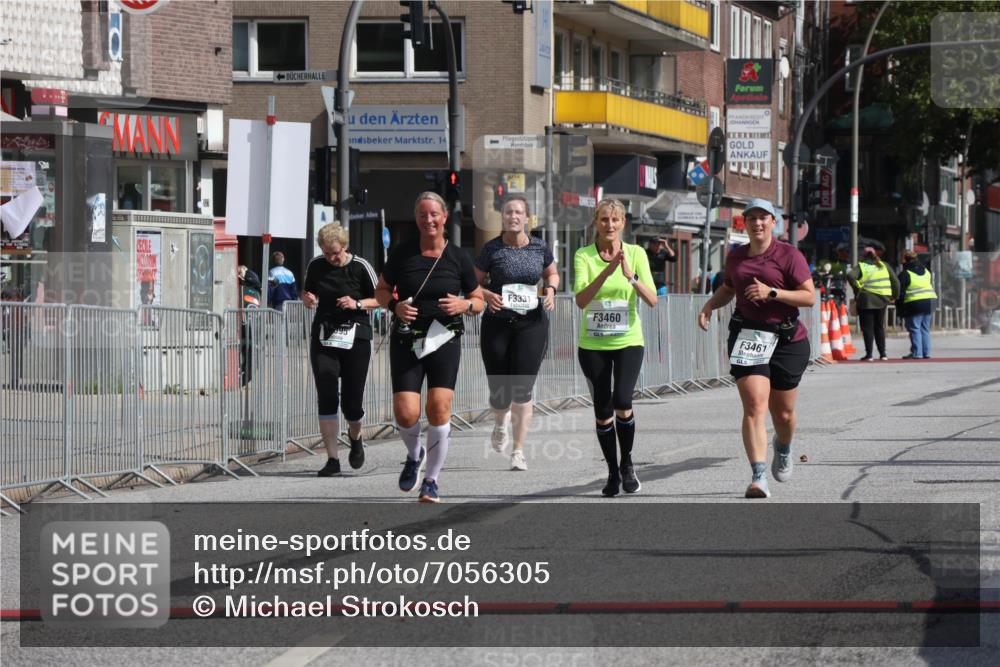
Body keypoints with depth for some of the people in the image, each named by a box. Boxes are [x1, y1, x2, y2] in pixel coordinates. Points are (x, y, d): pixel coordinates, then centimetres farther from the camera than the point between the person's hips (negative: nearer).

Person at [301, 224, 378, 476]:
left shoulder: (360, 267, -6)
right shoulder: (316, 265, 3)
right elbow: (307, 293, 17)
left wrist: (357, 304, -16)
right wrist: (308, 299, -6)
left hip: (355, 339, -2)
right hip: (323, 338, 2)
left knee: (352, 402, 0)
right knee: (326, 399, -8)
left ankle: (355, 437, 35)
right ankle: (333, 459, -4)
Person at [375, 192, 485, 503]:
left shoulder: (458, 258, 2)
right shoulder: (403, 253, 2)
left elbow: (479, 302, 11)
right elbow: (381, 290, 13)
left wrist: (463, 305, -11)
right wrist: (395, 306, -8)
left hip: (444, 340, 0)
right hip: (406, 340, 0)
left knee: (439, 409, -12)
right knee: (406, 414, -9)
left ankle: (431, 480, 4)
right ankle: (414, 455, 26)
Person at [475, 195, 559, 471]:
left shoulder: (539, 247, 2)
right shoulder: (492, 249, -3)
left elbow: (552, 273, 19)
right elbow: (474, 283, 5)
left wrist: (550, 288, -2)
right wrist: (487, 295, -15)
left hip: (532, 323, 0)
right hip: (497, 324, 0)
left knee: (522, 390, -10)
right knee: (500, 393, 2)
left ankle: (518, 451, 0)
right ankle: (501, 421, 40)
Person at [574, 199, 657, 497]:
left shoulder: (636, 253, -1)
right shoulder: (584, 256, -3)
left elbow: (652, 300, -9)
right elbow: (580, 300, -17)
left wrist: (630, 275, -25)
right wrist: (607, 271, -27)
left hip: (628, 341, -1)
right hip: (593, 345, 1)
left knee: (622, 403, -19)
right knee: (602, 413, 4)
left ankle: (627, 464, 3)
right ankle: (612, 473, 20)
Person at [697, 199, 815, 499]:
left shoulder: (788, 255, -4)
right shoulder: (735, 257, 11)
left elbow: (810, 296, -9)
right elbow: (728, 289, 29)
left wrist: (771, 293, -19)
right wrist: (710, 305, 9)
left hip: (788, 338, -2)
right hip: (747, 336, 2)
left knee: (783, 412, 10)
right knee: (754, 406, -15)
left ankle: (783, 448, 46)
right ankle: (758, 477, -21)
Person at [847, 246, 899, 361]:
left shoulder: (861, 267, -1)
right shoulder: (884, 266, 9)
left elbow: (850, 276, -20)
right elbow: (895, 281, 7)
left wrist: (857, 288, -10)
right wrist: (894, 296, 15)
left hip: (866, 300, -3)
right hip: (882, 300, 4)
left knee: (867, 328, 2)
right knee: (879, 327, 14)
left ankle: (869, 354, -1)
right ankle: (882, 354, 11)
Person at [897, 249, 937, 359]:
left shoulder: (905, 274, -5)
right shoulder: (926, 271, 17)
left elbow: (900, 293, -7)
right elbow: (932, 287, 22)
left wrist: (900, 309, -1)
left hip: (914, 304, -7)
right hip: (929, 303, 7)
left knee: (915, 329, -3)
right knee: (925, 328, 13)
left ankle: (916, 352, -8)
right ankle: (926, 352, 11)